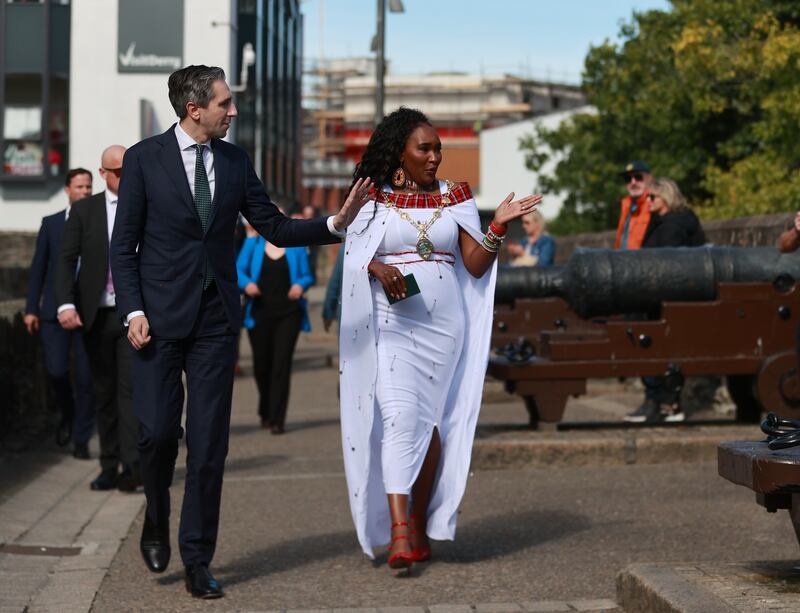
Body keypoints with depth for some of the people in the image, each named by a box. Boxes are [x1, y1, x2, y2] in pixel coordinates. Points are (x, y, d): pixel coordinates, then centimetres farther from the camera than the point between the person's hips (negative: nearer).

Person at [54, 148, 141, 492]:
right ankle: (109, 466, 15)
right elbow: (66, 260, 2)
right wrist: (66, 304, -12)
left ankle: (132, 465, -20)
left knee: (132, 387, -14)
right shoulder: (84, 211, 7)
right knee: (104, 392, 8)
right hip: (96, 315, 2)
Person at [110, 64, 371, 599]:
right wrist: (133, 311, -11)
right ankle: (157, 519, 23)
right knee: (157, 431, -7)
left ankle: (198, 560, 7)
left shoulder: (235, 161, 8)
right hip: (162, 315, -3)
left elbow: (276, 228, 10)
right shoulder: (145, 158, -3)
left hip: (217, 319, 3)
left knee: (210, 442, 1)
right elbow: (124, 244, -2)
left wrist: (336, 223, -4)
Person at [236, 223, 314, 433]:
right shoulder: (253, 243, 9)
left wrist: (301, 285, -12)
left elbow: (307, 276, 11)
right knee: (261, 364, 6)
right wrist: (247, 284, -14)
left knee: (282, 363, -9)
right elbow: (239, 270, 7)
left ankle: (277, 419, -6)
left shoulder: (296, 246, 9)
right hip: (260, 312, 1)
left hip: (288, 313, -1)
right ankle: (266, 412, 31)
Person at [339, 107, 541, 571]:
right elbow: (353, 256, 4)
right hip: (391, 325, -2)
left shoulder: (455, 198, 10)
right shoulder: (375, 200, 6)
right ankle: (397, 532, -23)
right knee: (399, 417, -16)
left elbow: (476, 266, 4)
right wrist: (378, 268, -16)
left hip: (444, 325, 2)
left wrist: (499, 226, -10)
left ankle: (420, 524, 18)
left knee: (430, 422, 5)